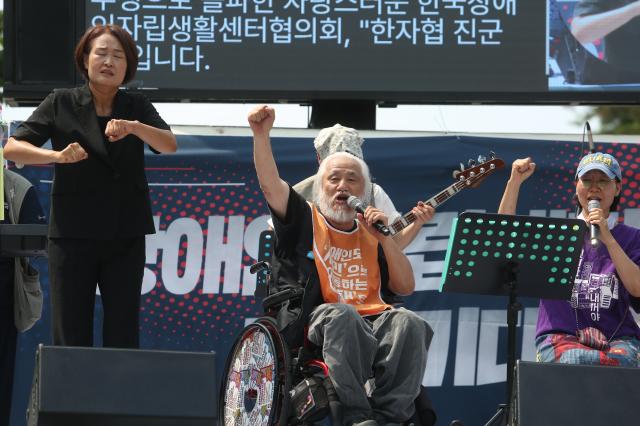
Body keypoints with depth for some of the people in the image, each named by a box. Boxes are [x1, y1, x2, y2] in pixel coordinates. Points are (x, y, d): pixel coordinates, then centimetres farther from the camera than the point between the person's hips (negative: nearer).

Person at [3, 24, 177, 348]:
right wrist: (57, 156, -22)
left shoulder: (136, 107, 8)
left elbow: (169, 145, -8)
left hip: (125, 237, 1)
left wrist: (133, 127, -27)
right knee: (70, 337, -4)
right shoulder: (61, 103, 3)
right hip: (73, 234, -1)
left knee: (122, 337, 0)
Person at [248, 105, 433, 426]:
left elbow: (406, 288, 16)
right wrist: (261, 134, -13)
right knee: (342, 315, -39)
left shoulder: (370, 234, 26)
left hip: (372, 320, 3)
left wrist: (385, 239, 6)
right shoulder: (304, 219, 18)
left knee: (408, 323, -30)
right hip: (317, 321, -3)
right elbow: (270, 184, 0)